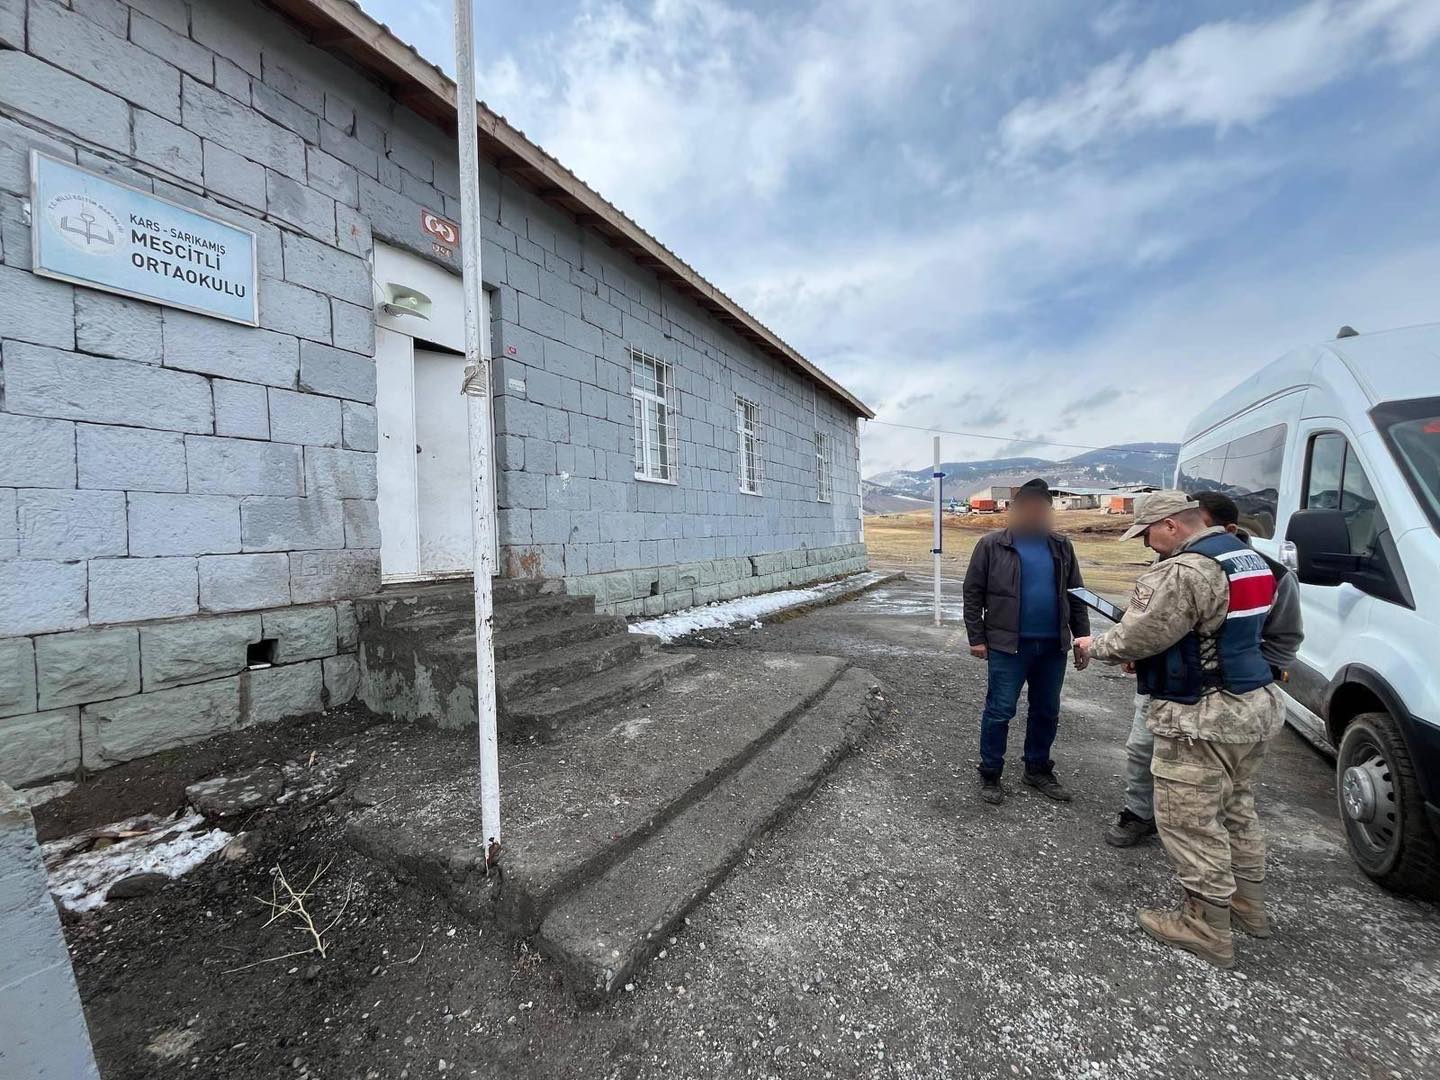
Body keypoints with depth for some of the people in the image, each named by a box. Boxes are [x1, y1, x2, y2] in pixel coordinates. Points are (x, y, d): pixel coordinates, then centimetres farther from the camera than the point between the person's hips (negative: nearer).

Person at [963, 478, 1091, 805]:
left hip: (1053, 645, 5)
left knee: (1046, 712, 16)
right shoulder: (992, 545, -6)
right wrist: (977, 638, -8)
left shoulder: (1061, 546, 8)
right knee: (1000, 711, 2)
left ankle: (1038, 770, 35)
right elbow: (973, 593, -5)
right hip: (1009, 645, -5)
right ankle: (990, 775, 18)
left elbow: (1075, 595, 13)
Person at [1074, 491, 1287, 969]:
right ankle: (1247, 900, 40)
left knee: (1189, 820, 3)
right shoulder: (1248, 559, 11)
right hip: (1254, 705, 10)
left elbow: (1134, 640, -20)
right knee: (1236, 808, 24)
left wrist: (1093, 646, -1)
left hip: (1204, 719, -10)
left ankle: (1207, 925, 14)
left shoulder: (1182, 571, -23)